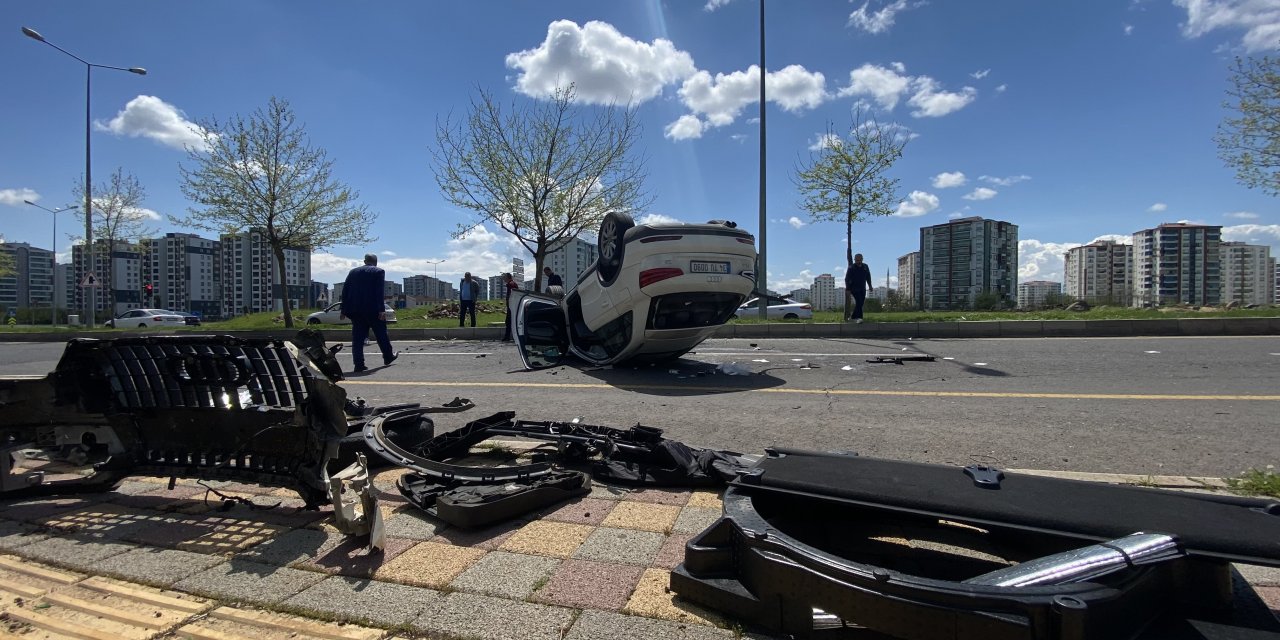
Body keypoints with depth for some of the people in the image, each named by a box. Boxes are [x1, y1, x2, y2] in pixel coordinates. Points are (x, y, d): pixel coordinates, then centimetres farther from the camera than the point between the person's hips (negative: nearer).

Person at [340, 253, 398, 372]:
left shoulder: (353, 272, 14)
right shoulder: (379, 272, 0)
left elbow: (345, 290, 10)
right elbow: (379, 292, -11)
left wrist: (344, 310, 11)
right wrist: (381, 309, -15)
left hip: (355, 310, 4)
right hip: (372, 309, -4)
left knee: (357, 337, 4)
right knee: (381, 333, 11)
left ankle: (359, 364, 0)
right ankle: (388, 357, 25)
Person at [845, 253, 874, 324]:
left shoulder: (865, 267, 9)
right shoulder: (851, 268, -6)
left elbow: (868, 278, 18)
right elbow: (847, 279, -7)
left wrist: (870, 286, 12)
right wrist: (848, 288, -13)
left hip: (863, 289, 5)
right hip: (854, 288, -5)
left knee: (860, 303, 4)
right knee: (858, 302, -19)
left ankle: (854, 317, 16)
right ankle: (859, 318, -25)